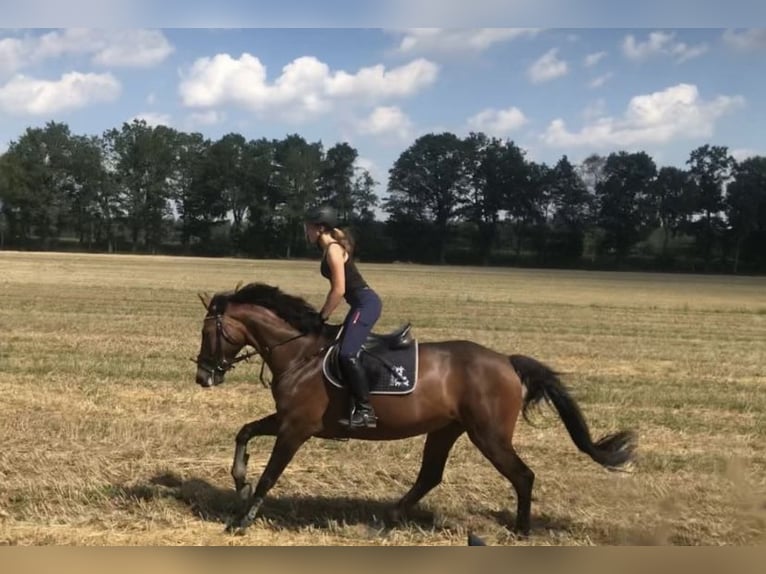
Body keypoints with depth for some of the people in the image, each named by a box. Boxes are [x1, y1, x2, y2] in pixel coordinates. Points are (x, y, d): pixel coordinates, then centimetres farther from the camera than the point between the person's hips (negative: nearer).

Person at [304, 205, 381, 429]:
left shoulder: (333, 249, -15)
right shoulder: (329, 248, 14)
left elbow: (339, 290, -19)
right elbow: (336, 288, 20)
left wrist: (322, 318, -12)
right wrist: (322, 314, 19)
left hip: (366, 303, -11)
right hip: (361, 304, 11)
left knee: (346, 354, -22)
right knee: (337, 351, 14)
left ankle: (365, 410, -19)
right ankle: (356, 404, 18)